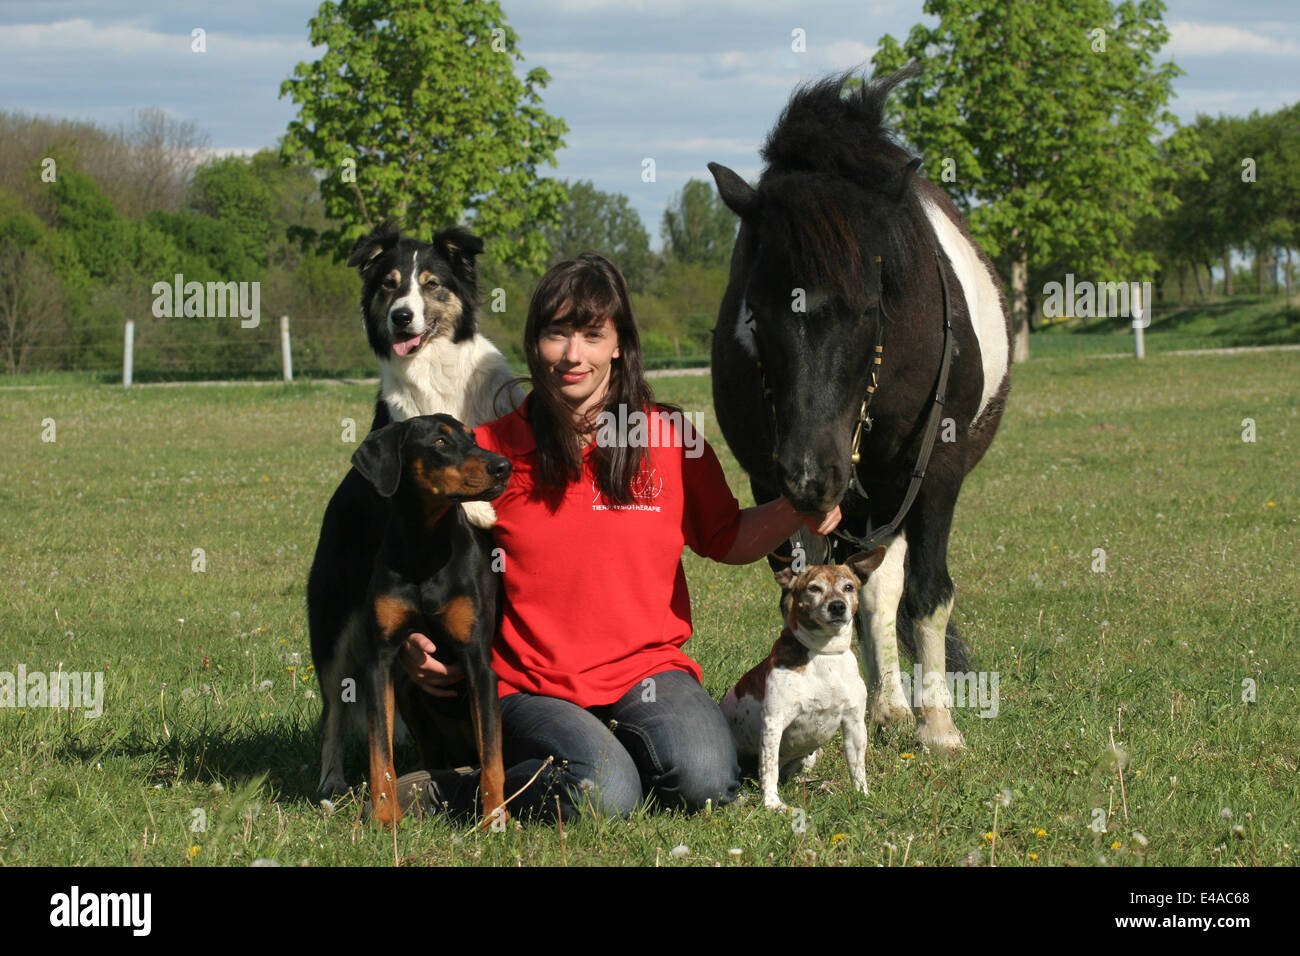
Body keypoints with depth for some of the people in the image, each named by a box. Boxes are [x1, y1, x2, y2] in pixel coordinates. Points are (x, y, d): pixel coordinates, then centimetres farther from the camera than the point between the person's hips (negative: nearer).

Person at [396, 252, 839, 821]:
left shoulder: (669, 438, 4)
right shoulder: (490, 451, 1)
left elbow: (725, 539, 17)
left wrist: (798, 512, -2)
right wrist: (414, 643, -5)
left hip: (648, 668, 2)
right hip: (532, 684, -2)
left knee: (705, 779, -29)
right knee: (602, 796, -31)